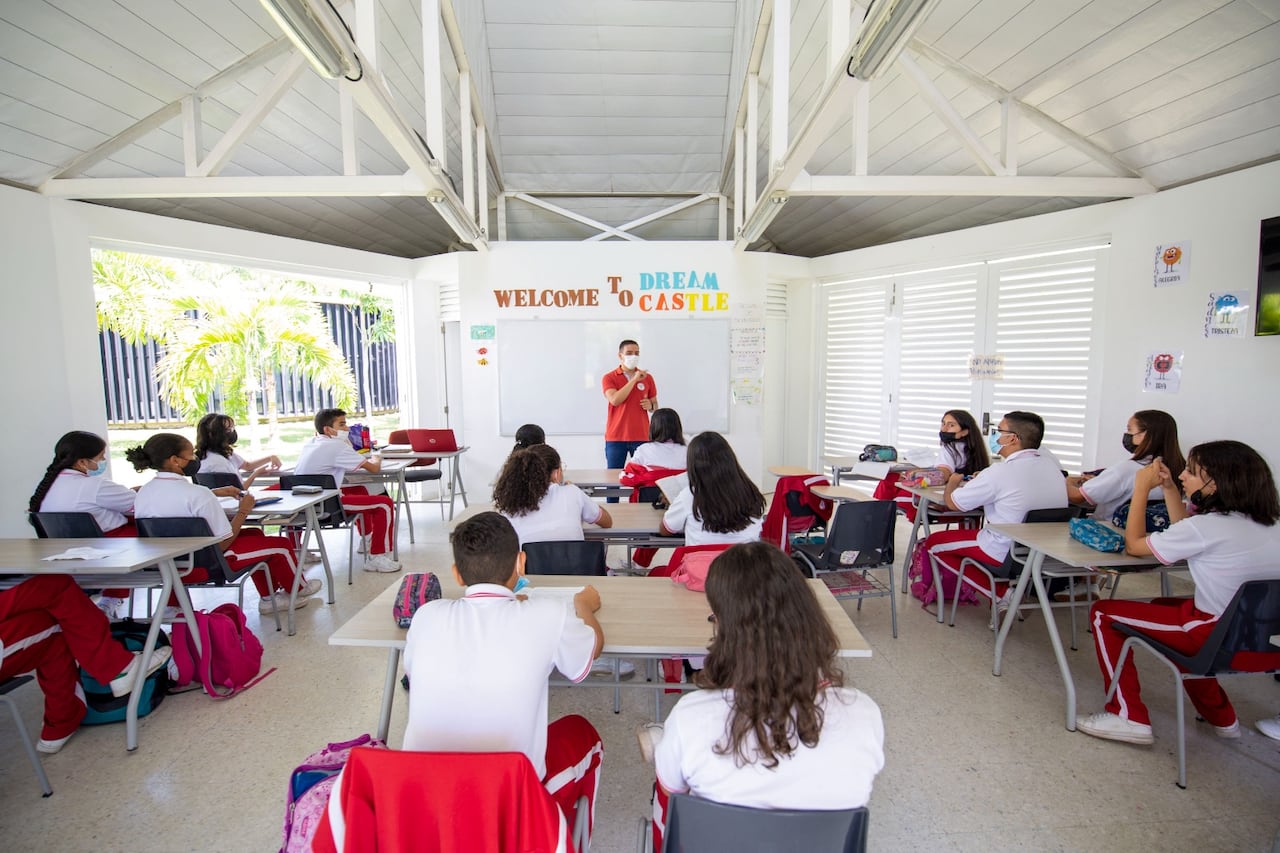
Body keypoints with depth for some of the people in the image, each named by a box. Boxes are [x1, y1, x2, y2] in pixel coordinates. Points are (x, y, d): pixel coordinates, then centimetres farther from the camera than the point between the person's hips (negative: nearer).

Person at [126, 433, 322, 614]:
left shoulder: (144, 492, -1)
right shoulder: (197, 493, -27)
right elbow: (223, 543, -22)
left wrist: (214, 493, 16)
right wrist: (243, 511, -10)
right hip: (201, 566, -9)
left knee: (254, 534, 26)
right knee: (281, 544, 8)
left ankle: (269, 598, 33)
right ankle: (298, 589, 35)